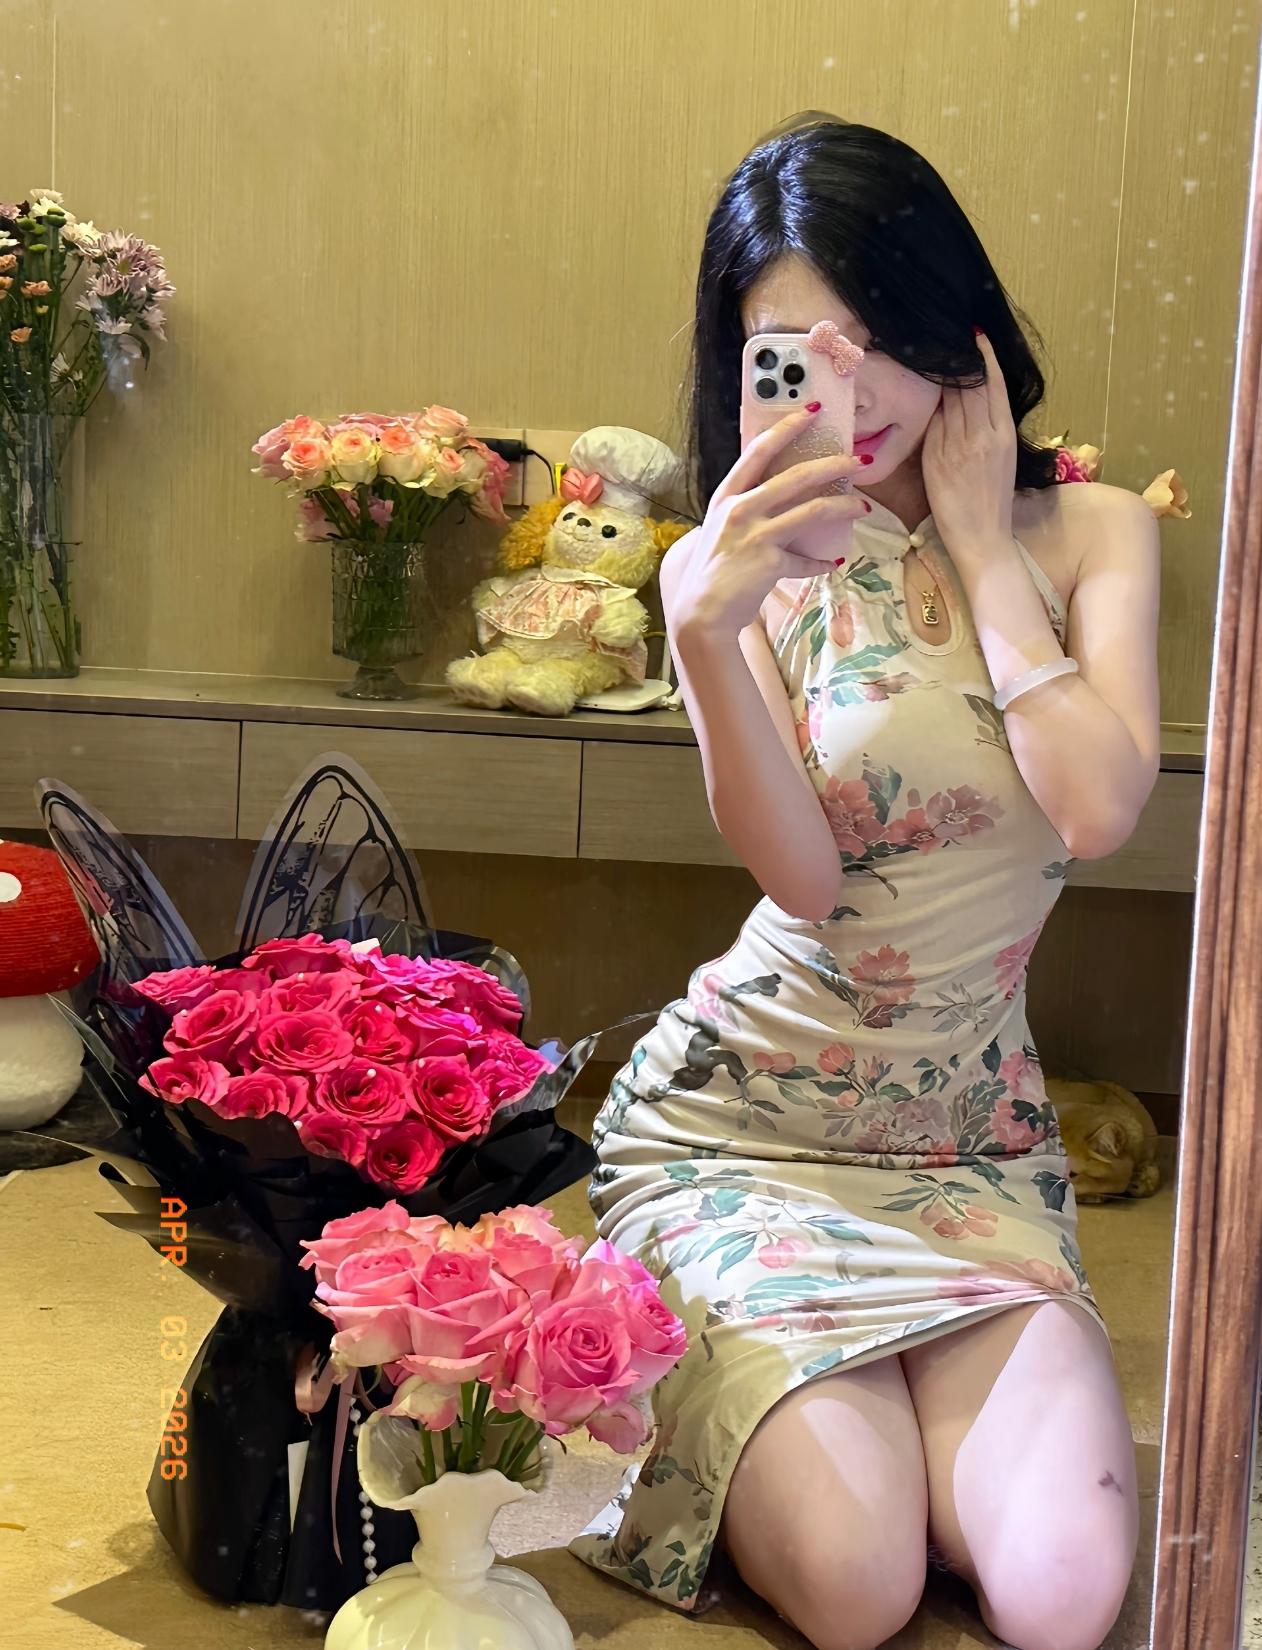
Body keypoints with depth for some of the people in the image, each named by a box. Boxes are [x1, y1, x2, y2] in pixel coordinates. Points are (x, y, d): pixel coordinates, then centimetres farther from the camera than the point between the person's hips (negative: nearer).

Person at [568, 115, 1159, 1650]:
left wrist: (980, 536, -12)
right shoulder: (747, 567, -3)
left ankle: (868, 1394, 13)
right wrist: (706, 636, -31)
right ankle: (718, 1376, 14)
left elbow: (1098, 807, -16)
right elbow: (802, 872, -16)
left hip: (972, 1145, 2)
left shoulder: (1088, 531, 1)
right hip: (737, 1124, -2)